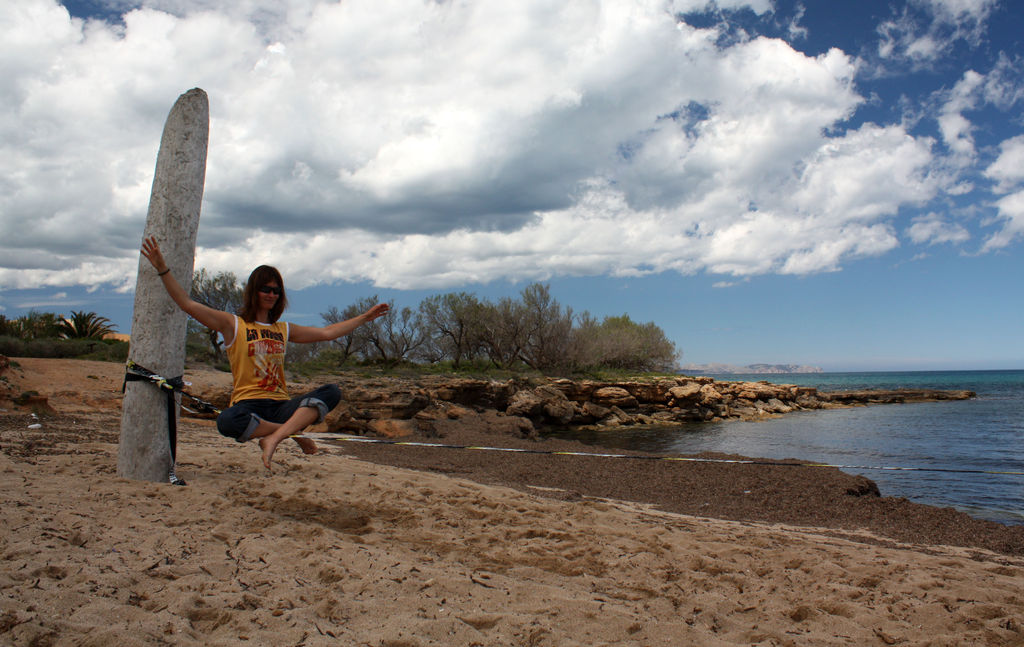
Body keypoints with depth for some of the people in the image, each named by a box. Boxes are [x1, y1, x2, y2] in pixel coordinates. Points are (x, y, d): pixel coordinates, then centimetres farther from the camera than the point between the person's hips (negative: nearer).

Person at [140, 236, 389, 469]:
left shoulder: (284, 330, 21)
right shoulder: (233, 325, 8)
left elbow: (327, 333, 23)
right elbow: (188, 304, -1)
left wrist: (365, 317, 23)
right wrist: (163, 269, -10)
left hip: (280, 405, 4)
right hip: (248, 404, -4)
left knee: (332, 392, -21)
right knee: (227, 421, -40)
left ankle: (275, 437, -33)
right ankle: (294, 432, -21)